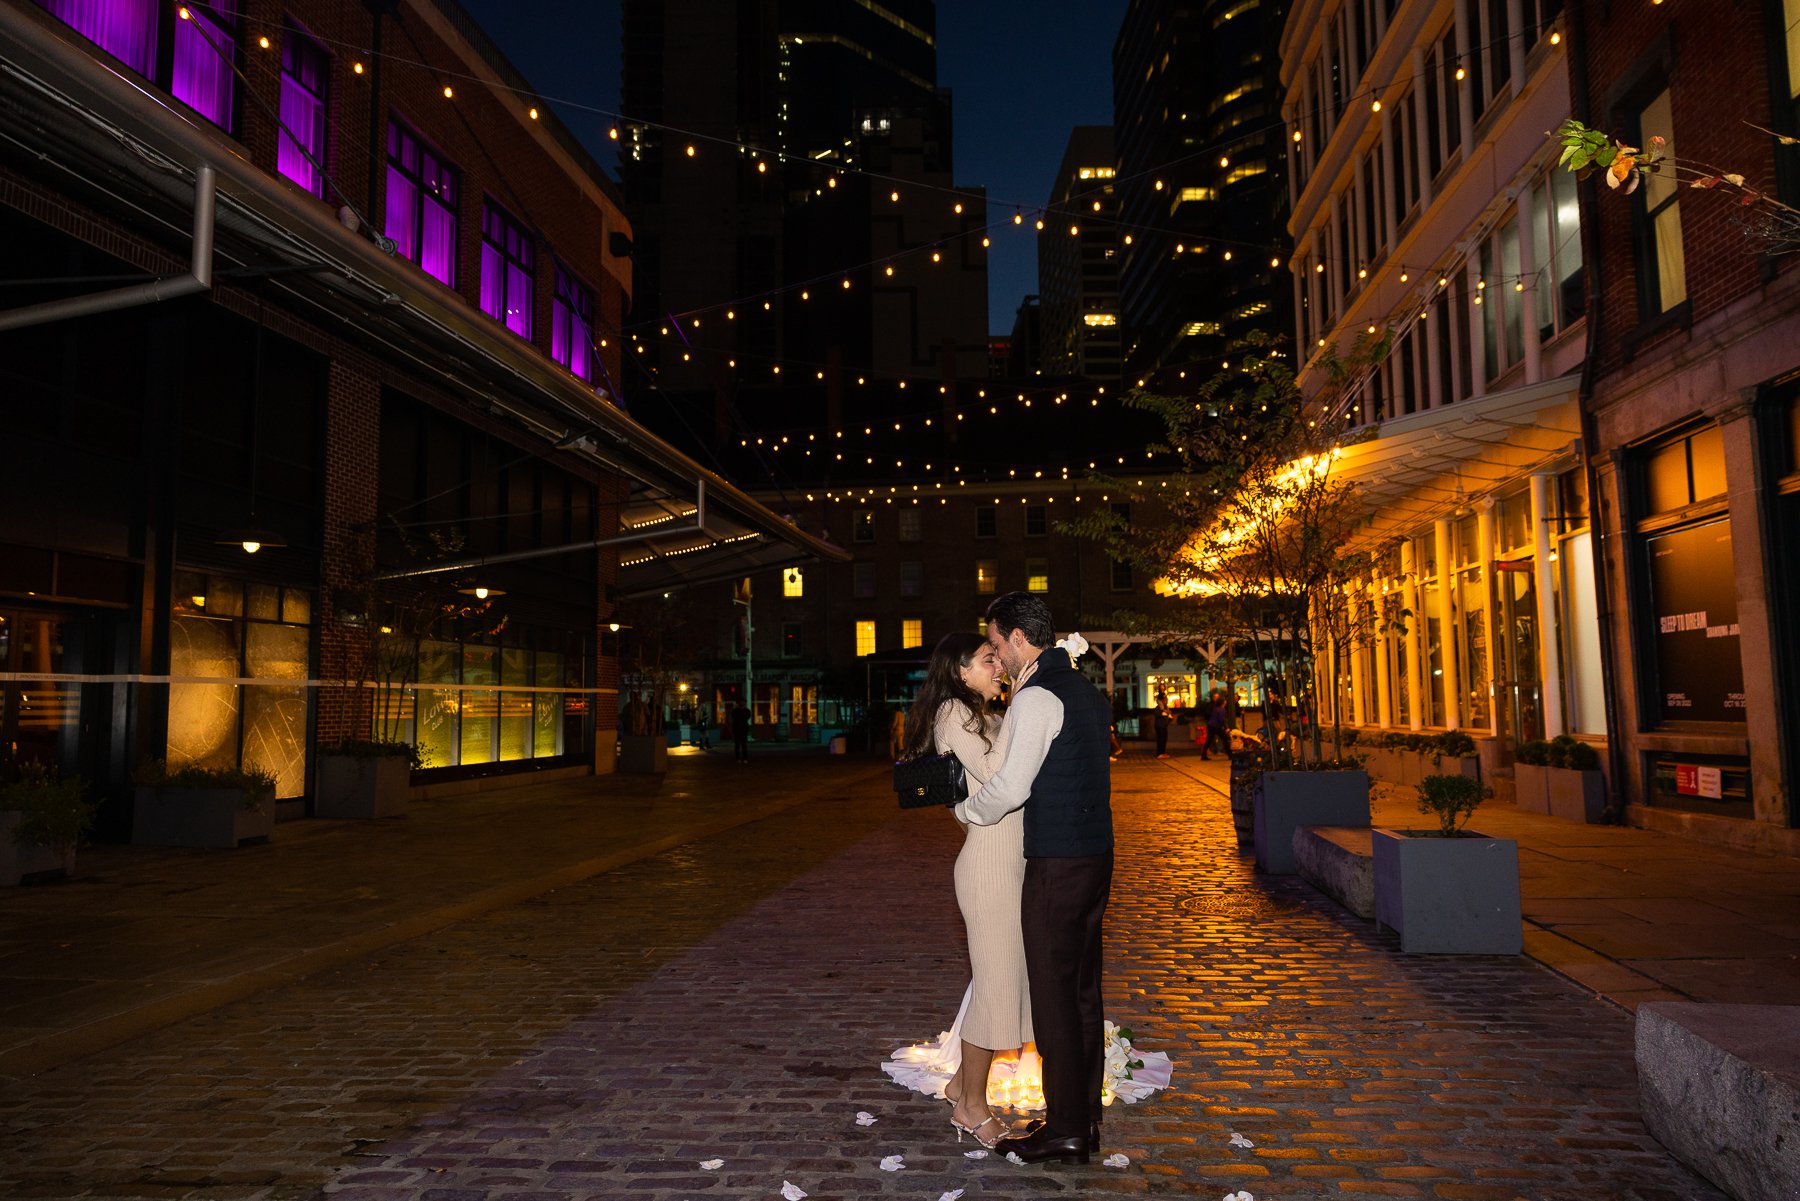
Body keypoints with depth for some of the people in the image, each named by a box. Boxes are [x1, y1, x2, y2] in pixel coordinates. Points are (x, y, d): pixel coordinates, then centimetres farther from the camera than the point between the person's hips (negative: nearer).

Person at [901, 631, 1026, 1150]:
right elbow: (994, 775, -23)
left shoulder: (981, 718, 17)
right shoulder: (952, 713, -10)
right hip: (988, 864, -9)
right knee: (996, 983, -1)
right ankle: (972, 1107, 14)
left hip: (1010, 862, 9)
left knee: (999, 979, 16)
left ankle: (964, 1082, 31)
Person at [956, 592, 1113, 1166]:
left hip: (1056, 865, -9)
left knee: (1053, 994, 0)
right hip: (1096, 855, 9)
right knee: (1083, 989, 16)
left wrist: (965, 809, -3)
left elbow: (1010, 786, -20)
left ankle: (1064, 1130, 10)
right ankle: (1086, 1117, 26)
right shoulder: (1086, 691, 14)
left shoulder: (1037, 697, -15)